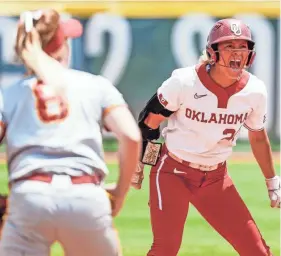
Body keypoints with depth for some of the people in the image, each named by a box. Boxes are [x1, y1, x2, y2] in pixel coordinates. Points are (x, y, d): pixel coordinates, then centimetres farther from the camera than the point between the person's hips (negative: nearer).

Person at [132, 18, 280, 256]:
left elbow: (258, 136, 10)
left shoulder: (254, 91, -9)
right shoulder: (184, 82, -21)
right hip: (173, 173, -4)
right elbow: (148, 123, -7)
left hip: (216, 179, 4)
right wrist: (136, 165, 0)